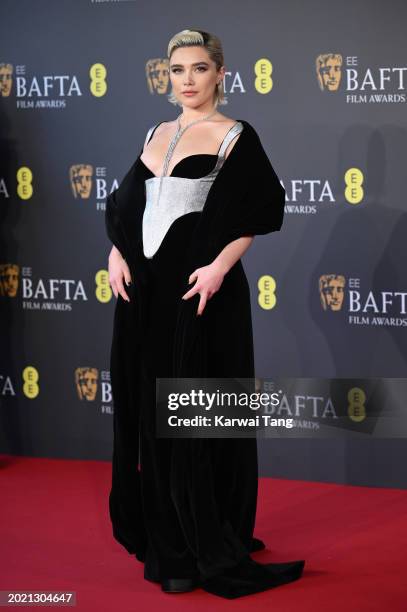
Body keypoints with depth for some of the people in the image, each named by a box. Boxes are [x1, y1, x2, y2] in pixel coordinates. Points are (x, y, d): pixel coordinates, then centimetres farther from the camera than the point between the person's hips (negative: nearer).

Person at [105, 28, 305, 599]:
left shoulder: (235, 136, -3)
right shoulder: (156, 135, 15)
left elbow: (260, 208, -9)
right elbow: (124, 203, 19)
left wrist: (220, 267, -19)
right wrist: (116, 252, 3)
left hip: (200, 292, -6)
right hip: (146, 291, 6)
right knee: (151, 415, 9)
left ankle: (206, 550, 8)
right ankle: (165, 540, 21)